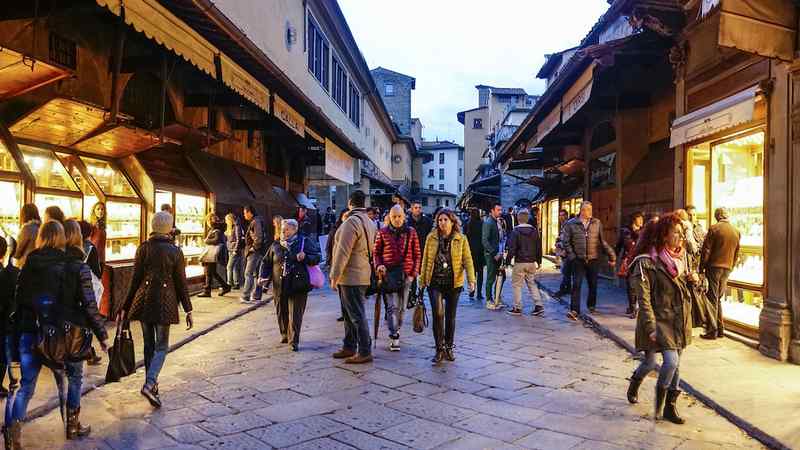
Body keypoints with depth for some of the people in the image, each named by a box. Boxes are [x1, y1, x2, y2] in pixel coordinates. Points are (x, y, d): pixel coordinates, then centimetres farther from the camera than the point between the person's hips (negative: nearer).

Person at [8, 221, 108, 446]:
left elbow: (18, 301, 3)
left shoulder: (29, 265, 1)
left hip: (30, 332, 2)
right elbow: (89, 306, -8)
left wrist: (17, 334, 12)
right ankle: (73, 426, 28)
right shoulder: (77, 267, -7)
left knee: (27, 385, 10)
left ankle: (13, 426, -7)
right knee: (75, 379, 19)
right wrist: (102, 335, -1)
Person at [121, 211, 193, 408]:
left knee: (149, 344, 16)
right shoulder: (175, 251, -6)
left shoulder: (143, 248, 0)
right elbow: (181, 283, -4)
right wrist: (188, 310, 2)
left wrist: (125, 307, 10)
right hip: (164, 302, -3)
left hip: (144, 299, 3)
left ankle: (151, 383, 24)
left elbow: (135, 279, 1)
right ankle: (149, 384, -13)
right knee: (161, 346, 5)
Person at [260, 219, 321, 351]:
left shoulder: (305, 242, -1)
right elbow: (266, 262, 16)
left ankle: (294, 340, -1)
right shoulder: (276, 245, 10)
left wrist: (305, 257, -22)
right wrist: (264, 276, 2)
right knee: (281, 312, 13)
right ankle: (285, 334, 34)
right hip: (279, 285, 4)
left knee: (295, 313, -6)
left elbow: (317, 257, -3)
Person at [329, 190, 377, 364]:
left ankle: (365, 352, 3)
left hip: (351, 276, -10)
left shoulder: (351, 221, -17)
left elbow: (342, 251, -20)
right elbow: (370, 250, 15)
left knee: (357, 315, -4)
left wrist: (335, 276, -16)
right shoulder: (369, 222, 13)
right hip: (361, 273, 10)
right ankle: (349, 347, 29)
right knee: (349, 313, 19)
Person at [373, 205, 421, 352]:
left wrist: (414, 272, 0)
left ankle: (396, 329, 32)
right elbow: (376, 252, 9)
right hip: (388, 274, -2)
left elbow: (417, 254, 7)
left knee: (402, 306, 11)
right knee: (392, 306, -10)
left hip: (406, 274, 2)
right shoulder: (383, 232, 2)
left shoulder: (411, 232, 4)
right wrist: (378, 265, -8)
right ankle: (394, 338, -9)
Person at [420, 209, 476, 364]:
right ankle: (439, 349, -2)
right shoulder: (431, 238, 3)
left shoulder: (461, 239, 0)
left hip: (454, 283, 0)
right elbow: (425, 260, 7)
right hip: (435, 282, 0)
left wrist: (471, 279, -17)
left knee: (450, 316, 10)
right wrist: (422, 280, 7)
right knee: (437, 313, -14)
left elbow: (467, 260, -5)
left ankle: (448, 348, 26)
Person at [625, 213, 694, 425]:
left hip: (679, 319, 7)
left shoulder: (680, 257, 6)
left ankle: (670, 406, 27)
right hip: (659, 319, -7)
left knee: (675, 363, 12)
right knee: (671, 361, -15)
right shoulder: (647, 262, -17)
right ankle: (659, 401, 11)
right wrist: (651, 327, -21)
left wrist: (693, 278, -1)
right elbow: (643, 298, -18)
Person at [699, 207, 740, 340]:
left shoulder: (714, 228, -10)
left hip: (714, 266, -5)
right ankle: (720, 329, 16)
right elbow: (736, 254, 13)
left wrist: (701, 267, -3)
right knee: (718, 299, 15)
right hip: (727, 269, 5)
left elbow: (706, 250, -10)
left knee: (712, 299, -1)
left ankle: (712, 331, -2)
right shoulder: (737, 232, 8)